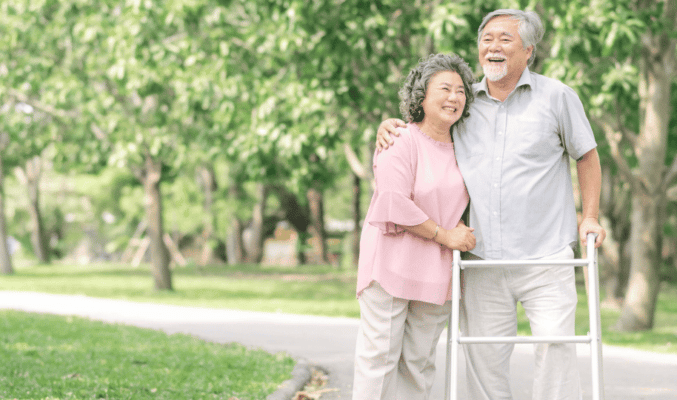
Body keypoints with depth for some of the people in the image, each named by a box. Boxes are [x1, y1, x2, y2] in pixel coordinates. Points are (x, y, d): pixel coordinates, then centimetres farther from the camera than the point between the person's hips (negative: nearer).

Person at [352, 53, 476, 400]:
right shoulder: (401, 141, -11)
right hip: (392, 263, -6)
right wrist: (445, 236, -14)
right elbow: (394, 204, -19)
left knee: (419, 363, 8)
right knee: (380, 356, -5)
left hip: (436, 272, 6)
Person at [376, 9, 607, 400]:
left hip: (545, 255, -3)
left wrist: (590, 217, 3)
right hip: (481, 260, 3)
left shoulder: (557, 96, 2)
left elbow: (587, 156, 11)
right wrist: (389, 125, 2)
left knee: (555, 345, -11)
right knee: (484, 355, 4)